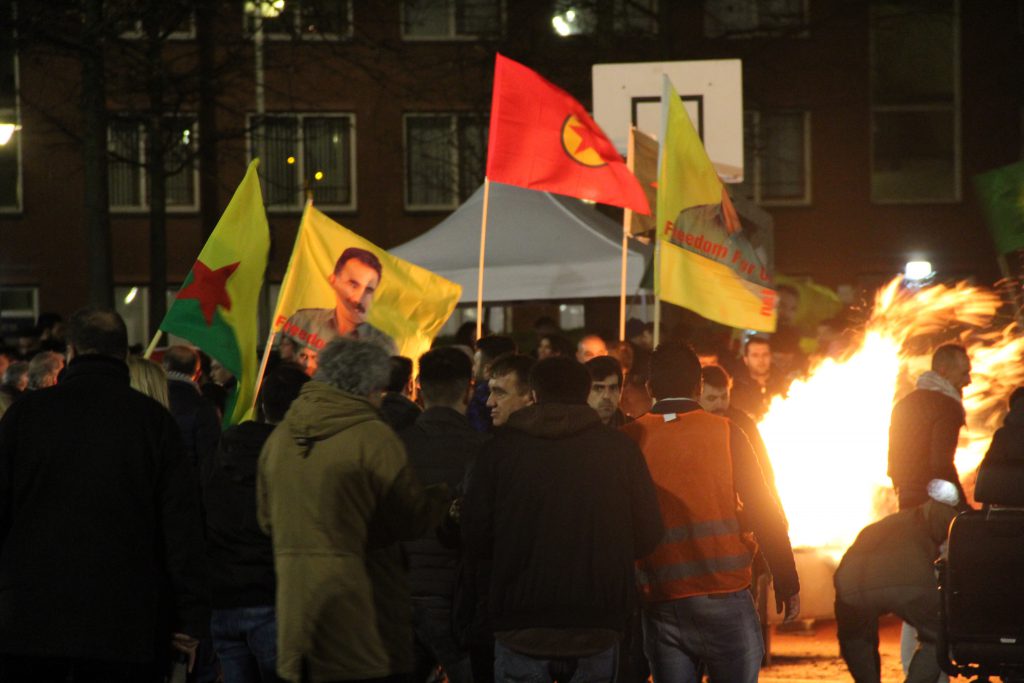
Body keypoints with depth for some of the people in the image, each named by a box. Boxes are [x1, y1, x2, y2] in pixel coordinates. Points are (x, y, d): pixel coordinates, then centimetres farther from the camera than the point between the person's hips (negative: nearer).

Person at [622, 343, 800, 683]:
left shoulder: (629, 439, 2)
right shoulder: (725, 433, -2)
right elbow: (764, 511, -3)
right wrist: (786, 582, 5)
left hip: (659, 602, 2)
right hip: (723, 599, -2)